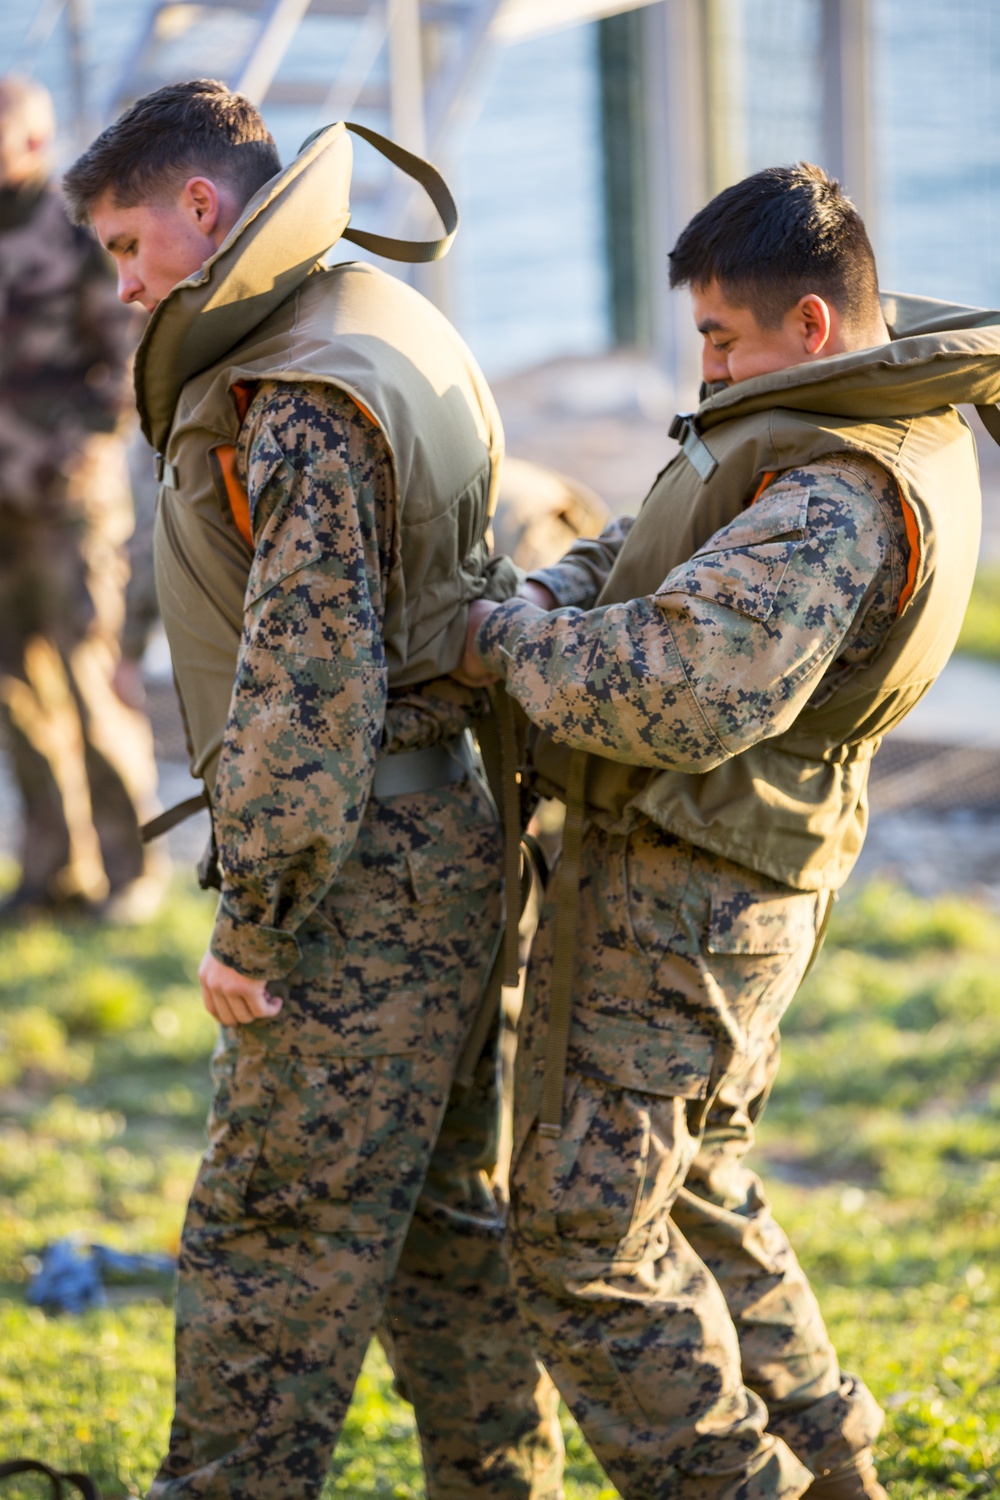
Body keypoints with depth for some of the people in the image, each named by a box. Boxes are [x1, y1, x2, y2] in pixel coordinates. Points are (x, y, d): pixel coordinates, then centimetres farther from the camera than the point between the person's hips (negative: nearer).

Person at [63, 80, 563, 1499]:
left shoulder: (303, 403, -19)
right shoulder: (394, 334, 13)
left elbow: (308, 679, -24)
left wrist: (256, 913, -19)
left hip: (361, 865, -10)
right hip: (443, 835, 10)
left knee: (276, 1234, -2)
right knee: (441, 1215, 17)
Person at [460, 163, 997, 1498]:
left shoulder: (835, 503, -26)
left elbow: (685, 697, -36)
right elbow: (671, 538, 18)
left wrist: (503, 640, -21)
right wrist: (552, 597, 1)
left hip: (678, 893, -11)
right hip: (722, 884, 11)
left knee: (584, 1235, -3)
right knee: (696, 1200, 22)